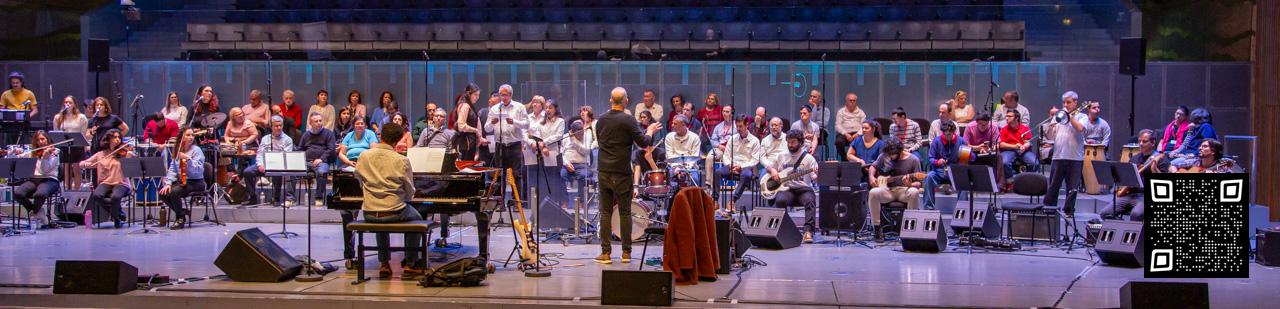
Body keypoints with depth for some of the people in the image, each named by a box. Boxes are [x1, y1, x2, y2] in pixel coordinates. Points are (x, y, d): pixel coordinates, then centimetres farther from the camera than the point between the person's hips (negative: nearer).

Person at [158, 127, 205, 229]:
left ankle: (180, 219, -7)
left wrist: (188, 159, -30)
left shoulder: (196, 150, -7)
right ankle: (183, 212, 5)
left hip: (195, 183, -6)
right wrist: (168, 183, -9)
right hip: (180, 181, 6)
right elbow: (172, 169, 5)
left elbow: (197, 170, -19)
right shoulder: (177, 151, 10)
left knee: (173, 192, -28)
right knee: (163, 193, -14)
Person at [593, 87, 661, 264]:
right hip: (622, 173, -4)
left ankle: (606, 253, 4)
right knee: (625, 213, 5)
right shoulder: (628, 121, -11)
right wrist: (650, 131, 9)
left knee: (605, 212, 6)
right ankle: (626, 253, 9)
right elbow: (643, 143, -11)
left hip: (604, 171, 4)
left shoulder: (601, 120, 6)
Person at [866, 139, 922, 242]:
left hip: (903, 190, -2)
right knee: (873, 193, -32)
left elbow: (918, 183, -2)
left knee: (914, 192, -37)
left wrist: (910, 184, -25)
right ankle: (877, 228, -20)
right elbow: (873, 167, 23)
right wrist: (871, 176, 1)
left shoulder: (913, 160, -3)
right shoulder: (884, 156, 6)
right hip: (886, 190, 2)